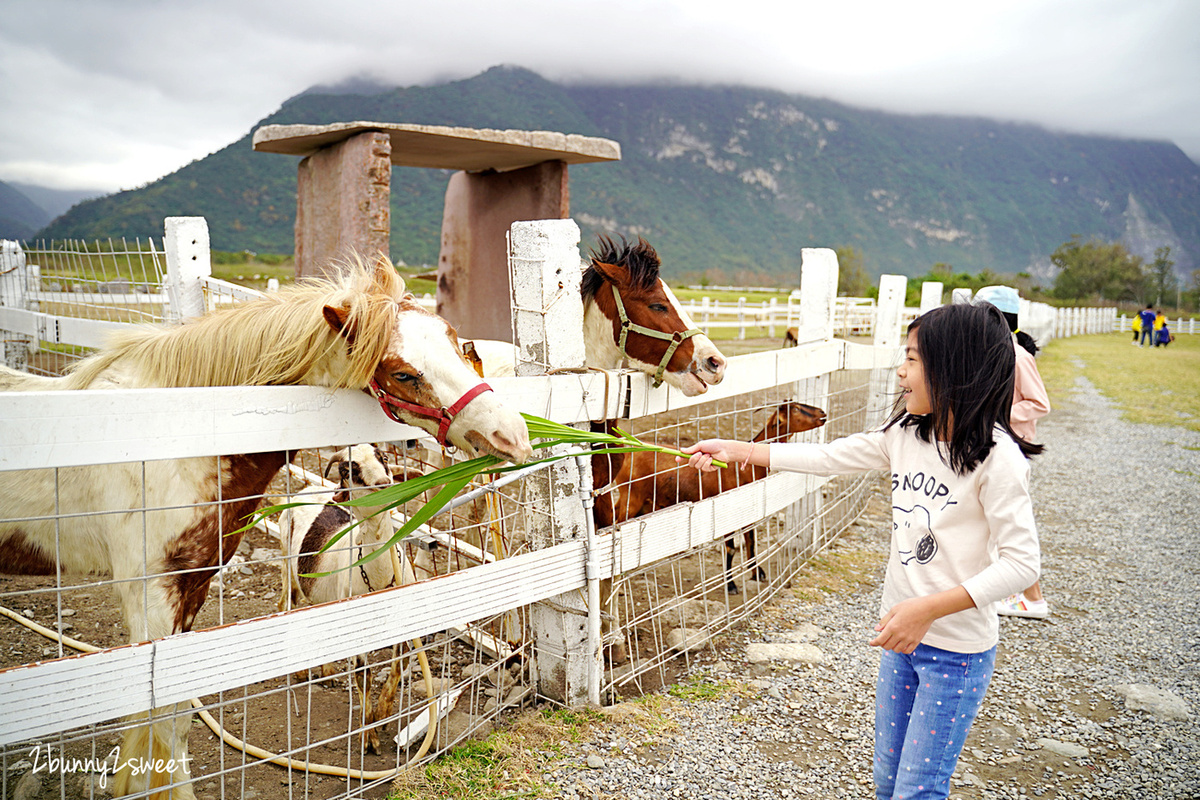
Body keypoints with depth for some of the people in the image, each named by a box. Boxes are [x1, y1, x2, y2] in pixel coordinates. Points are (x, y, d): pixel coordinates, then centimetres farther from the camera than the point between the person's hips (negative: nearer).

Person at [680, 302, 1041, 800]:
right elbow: (828, 457, 8)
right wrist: (735, 450, 7)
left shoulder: (997, 457, -20)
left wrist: (929, 609, -29)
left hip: (958, 650, -7)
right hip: (901, 633, 7)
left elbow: (1022, 563, -21)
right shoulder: (905, 435, 0)